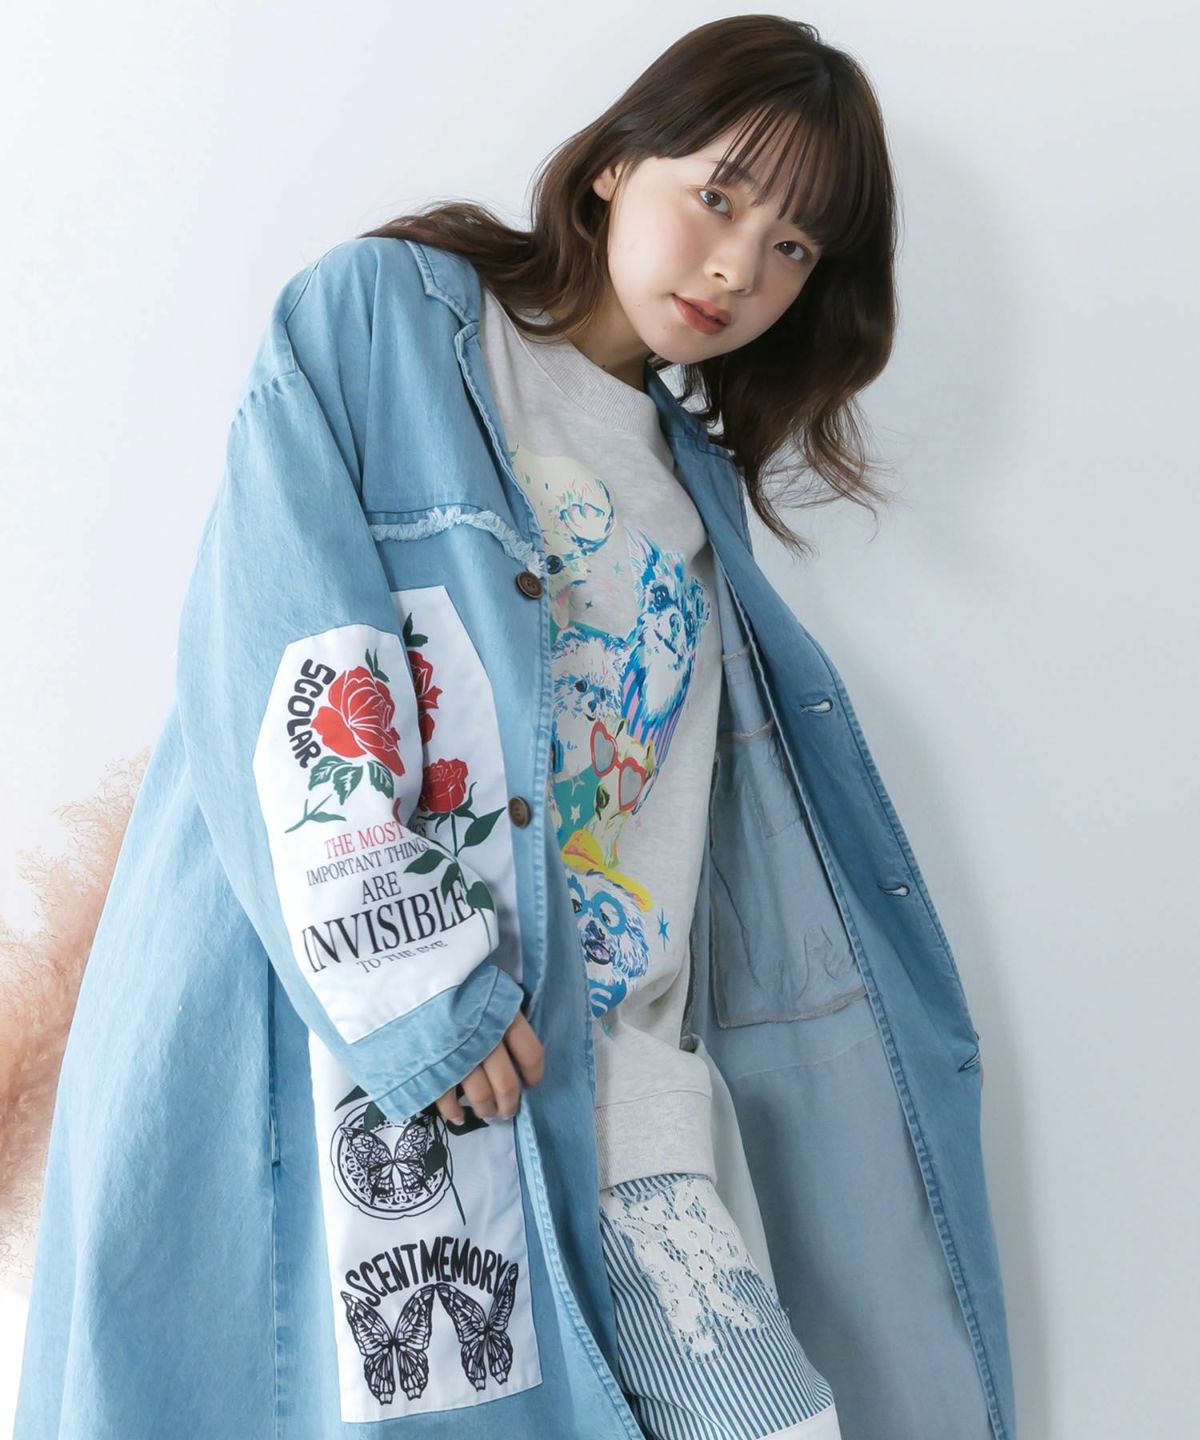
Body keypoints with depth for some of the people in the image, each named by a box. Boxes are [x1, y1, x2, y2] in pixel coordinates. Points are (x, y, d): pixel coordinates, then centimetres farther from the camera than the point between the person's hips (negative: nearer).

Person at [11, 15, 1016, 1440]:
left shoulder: (699, 488, 20)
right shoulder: (378, 315, 4)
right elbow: (275, 651, -10)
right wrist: (402, 975, -18)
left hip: (619, 1076, 5)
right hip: (339, 1040, -5)